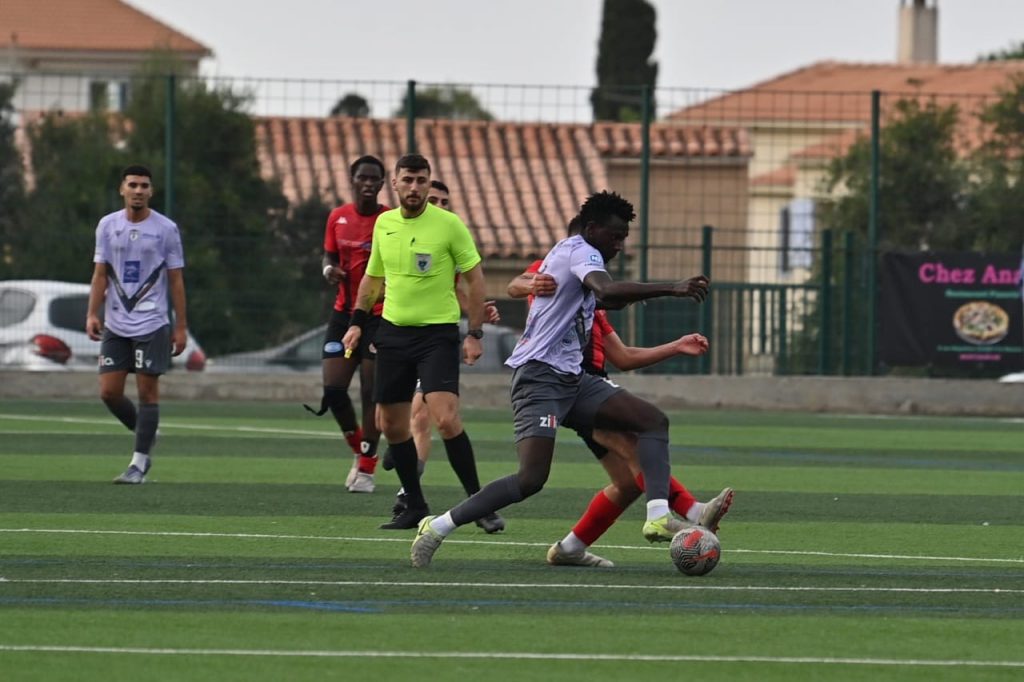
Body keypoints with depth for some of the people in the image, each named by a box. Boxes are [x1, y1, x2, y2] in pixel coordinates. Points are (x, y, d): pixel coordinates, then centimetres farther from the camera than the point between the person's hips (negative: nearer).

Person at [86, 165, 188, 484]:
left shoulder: (165, 229, -1)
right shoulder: (108, 226, 6)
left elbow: (176, 280, 1)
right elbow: (100, 274, 8)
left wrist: (181, 327, -2)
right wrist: (92, 314, -4)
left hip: (151, 325, -3)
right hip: (115, 325, 3)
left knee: (147, 391, -4)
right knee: (109, 392, 0)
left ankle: (139, 463, 1)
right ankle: (146, 436, 24)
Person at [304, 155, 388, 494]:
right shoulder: (338, 218, 6)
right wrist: (329, 269, -5)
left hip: (380, 316, -4)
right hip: (345, 313, 4)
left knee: (372, 393, -4)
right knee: (332, 388, -3)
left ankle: (366, 469, 6)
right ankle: (359, 450, 21)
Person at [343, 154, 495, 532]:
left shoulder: (448, 224, -8)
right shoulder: (383, 224, 7)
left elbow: (475, 277, -3)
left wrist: (475, 334, -7)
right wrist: (357, 322, 13)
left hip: (438, 333, -5)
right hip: (393, 332, 5)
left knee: (446, 418, -19)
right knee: (392, 425, 6)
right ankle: (415, 507, 18)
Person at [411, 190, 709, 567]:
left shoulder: (571, 252, 20)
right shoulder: (580, 252, -10)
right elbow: (606, 290, -32)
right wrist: (673, 289, -36)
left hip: (571, 379, 11)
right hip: (540, 376, -11)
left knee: (654, 420, -2)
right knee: (532, 479, -19)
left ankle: (658, 516, -18)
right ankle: (438, 527, -7)